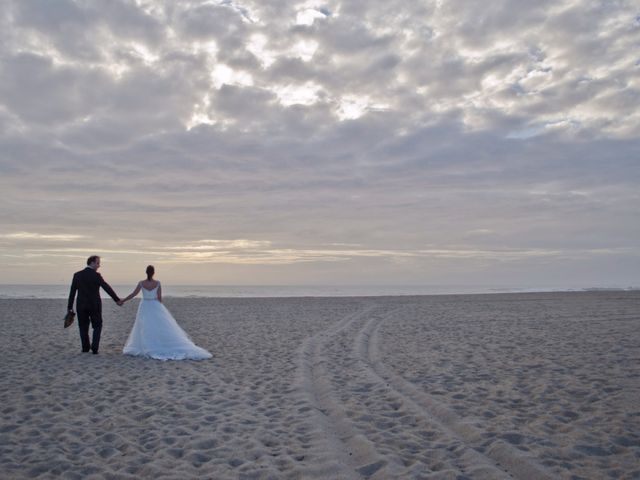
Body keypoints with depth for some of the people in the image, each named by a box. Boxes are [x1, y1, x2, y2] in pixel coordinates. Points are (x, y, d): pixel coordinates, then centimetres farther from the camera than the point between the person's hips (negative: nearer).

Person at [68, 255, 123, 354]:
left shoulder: (77, 275, 1)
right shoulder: (96, 275, -11)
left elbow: (72, 292, 2)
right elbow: (107, 288, -11)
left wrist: (70, 307, 8)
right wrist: (117, 300, -5)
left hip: (81, 306, 3)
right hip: (95, 305, -3)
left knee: (83, 327, 15)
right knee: (97, 326, 11)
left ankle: (85, 347, 19)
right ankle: (94, 347, 2)